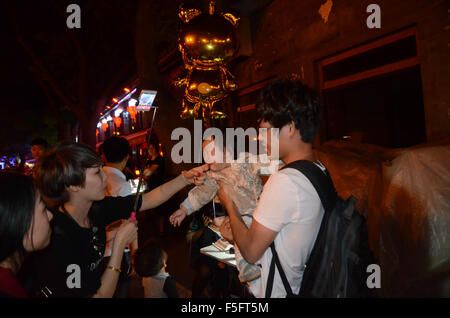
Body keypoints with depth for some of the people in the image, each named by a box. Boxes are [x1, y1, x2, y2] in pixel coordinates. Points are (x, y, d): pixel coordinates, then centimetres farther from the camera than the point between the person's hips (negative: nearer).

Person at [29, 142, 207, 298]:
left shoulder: (96, 208, -11)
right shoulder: (58, 240, -29)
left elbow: (148, 200, -2)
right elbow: (101, 295, -24)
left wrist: (185, 179, -9)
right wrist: (120, 241, -23)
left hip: (95, 284, 6)